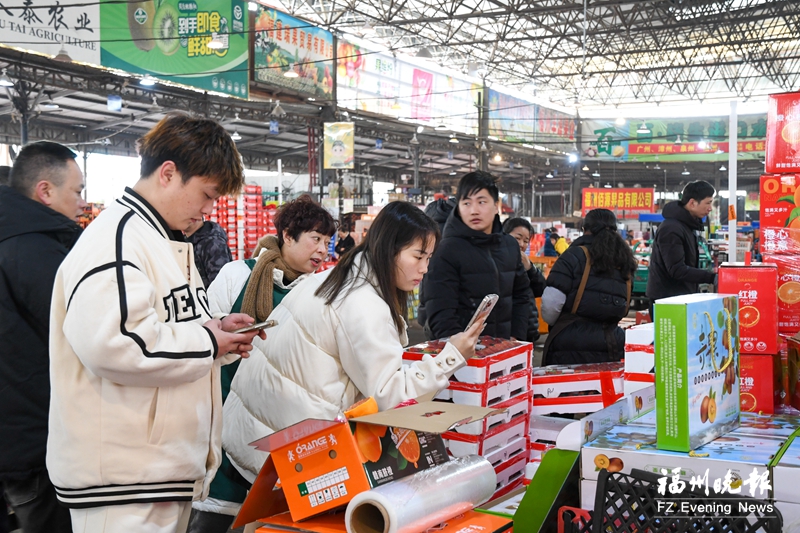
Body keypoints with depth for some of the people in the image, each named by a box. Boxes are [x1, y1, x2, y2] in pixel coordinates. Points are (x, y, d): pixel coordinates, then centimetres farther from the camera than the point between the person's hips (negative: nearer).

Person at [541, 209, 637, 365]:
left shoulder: (575, 255, -6)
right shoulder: (624, 261, 8)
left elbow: (551, 303, -11)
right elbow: (625, 306, 13)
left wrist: (553, 323, 9)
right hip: (613, 346, 4)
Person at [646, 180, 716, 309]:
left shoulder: (688, 224, 12)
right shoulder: (671, 229, -20)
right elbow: (677, 270, -26)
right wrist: (712, 277, -27)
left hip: (683, 296, 10)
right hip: (666, 299, -10)